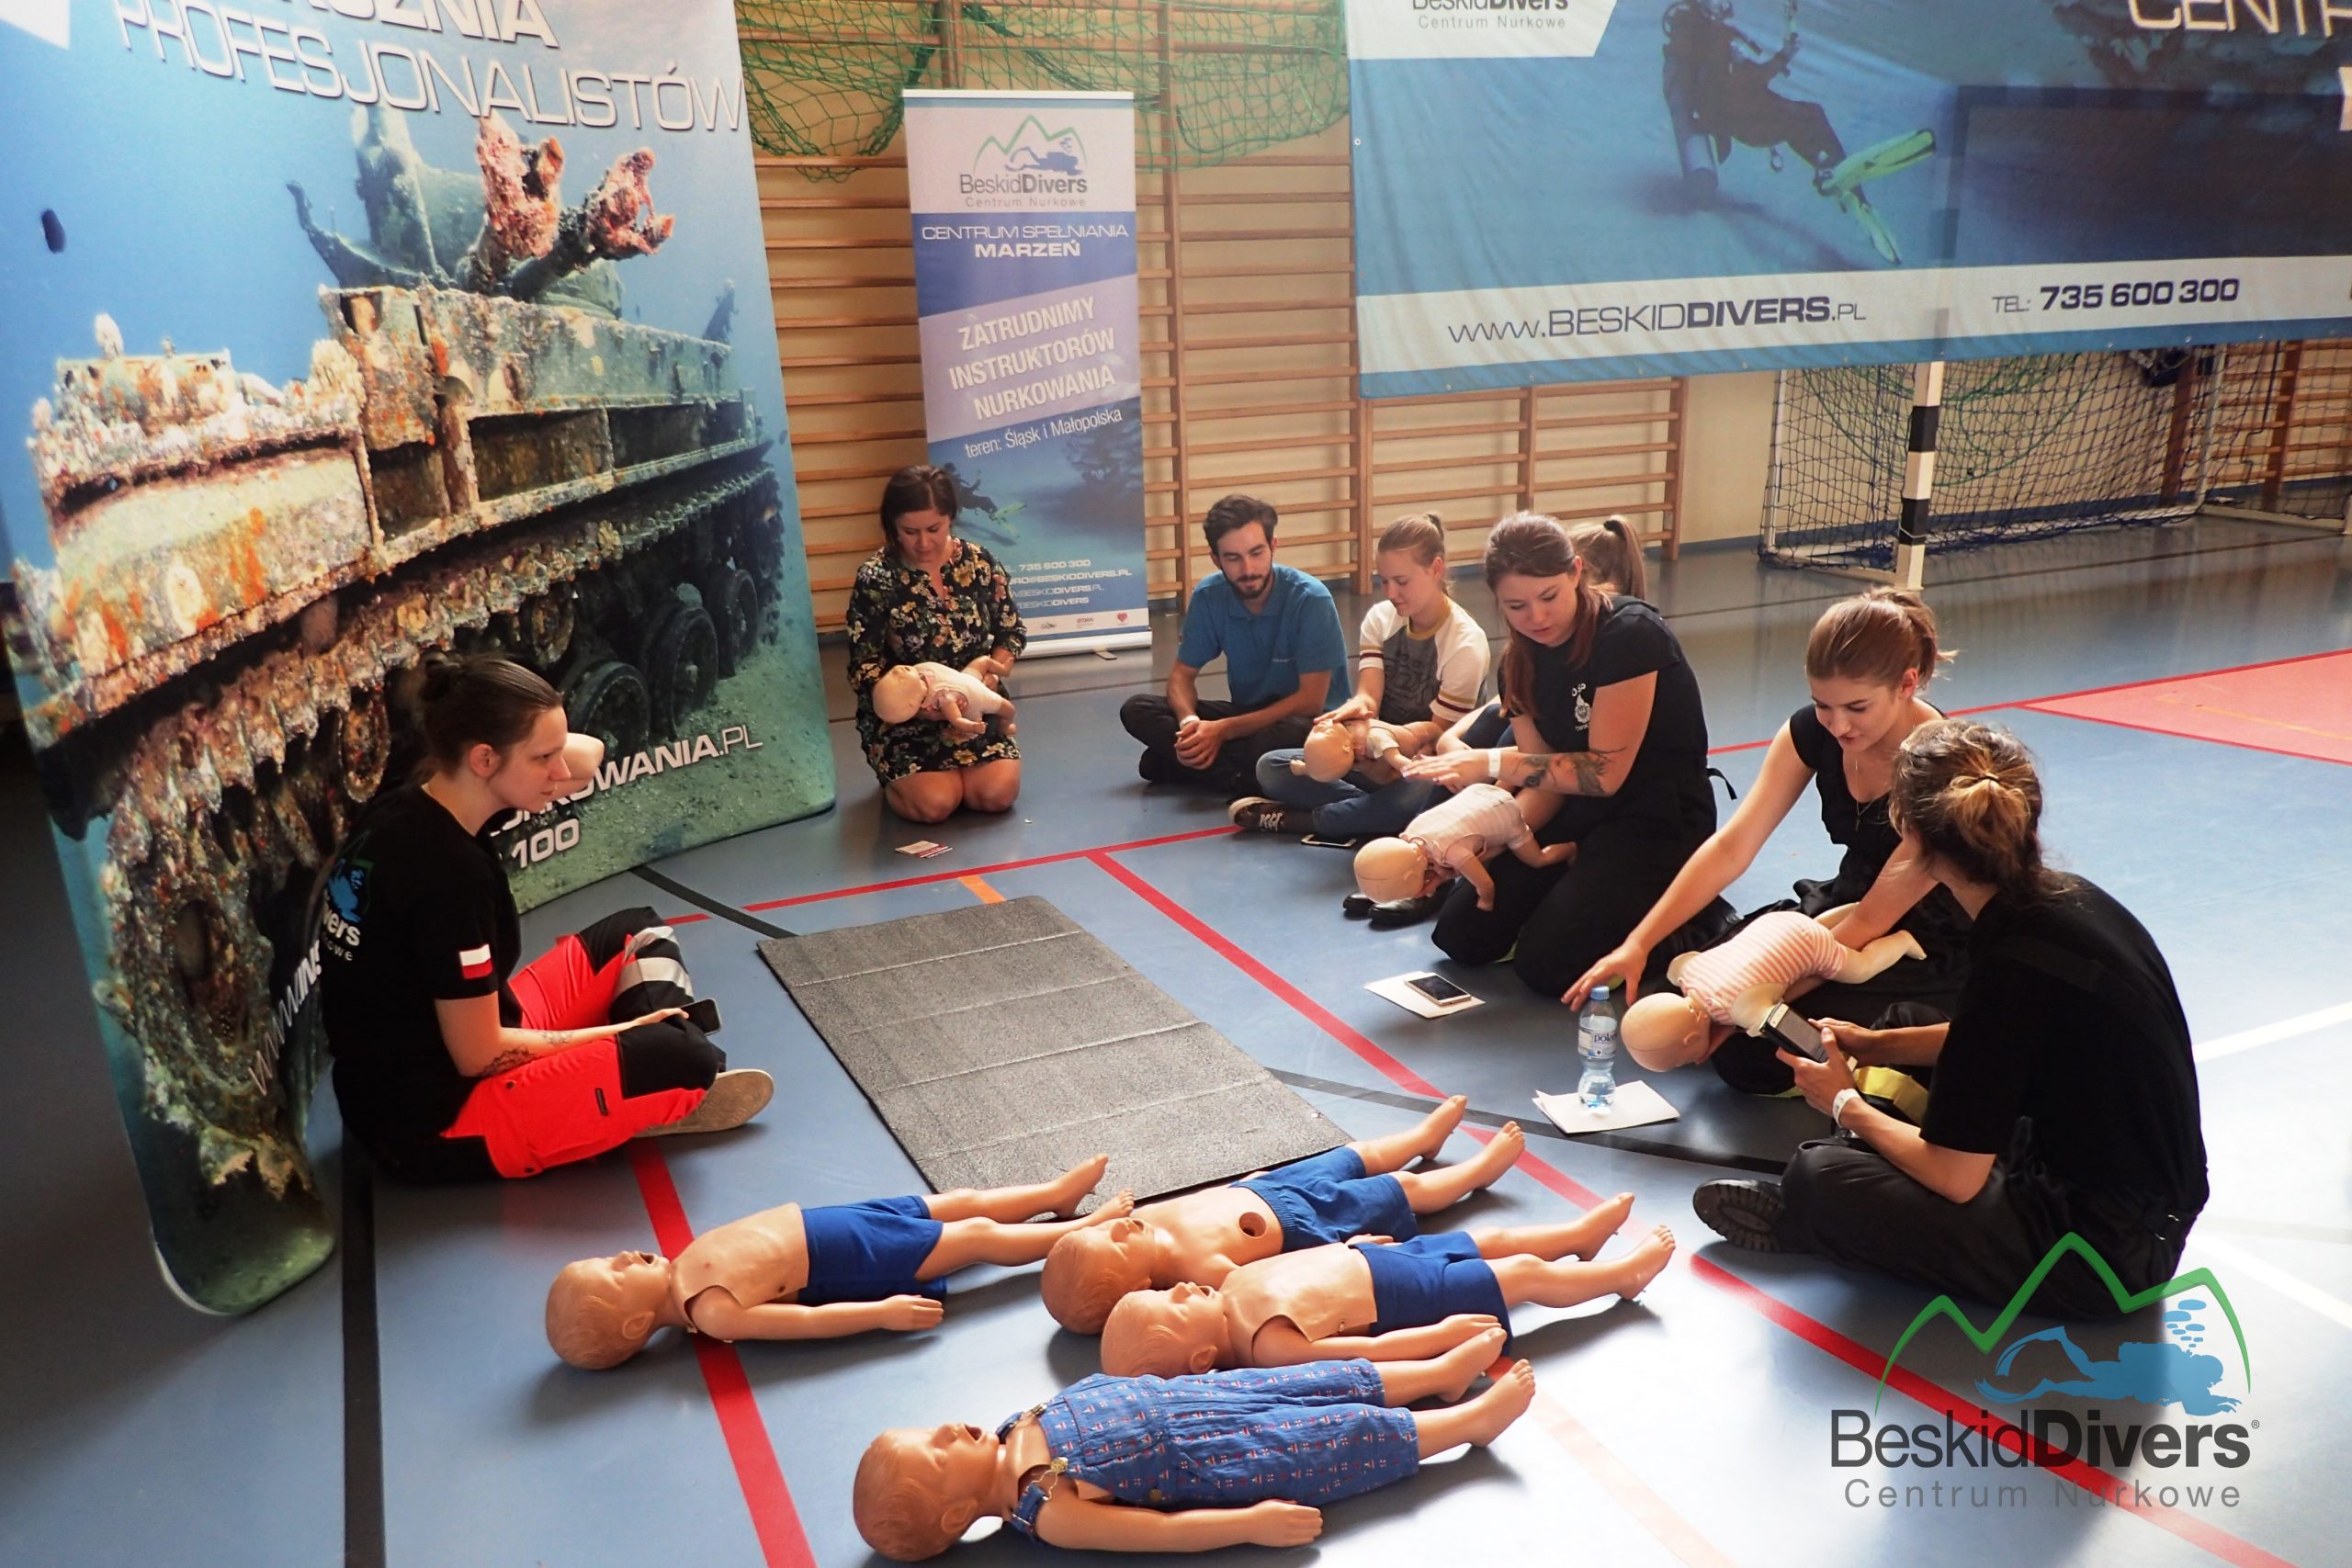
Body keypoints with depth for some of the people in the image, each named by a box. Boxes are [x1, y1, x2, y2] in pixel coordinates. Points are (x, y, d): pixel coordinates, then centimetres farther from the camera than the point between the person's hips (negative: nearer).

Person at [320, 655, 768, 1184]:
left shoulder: (402, 811, -1)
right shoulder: (450, 872, -29)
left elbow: (586, 754, 8)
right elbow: (480, 1057, -22)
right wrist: (613, 1033, -10)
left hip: (415, 1073, 10)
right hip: (438, 1121, -10)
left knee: (638, 936, 16)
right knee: (689, 1062, -26)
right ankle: (670, 1096, 8)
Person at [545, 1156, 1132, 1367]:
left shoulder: (683, 1269, -4)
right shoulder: (711, 1313, -26)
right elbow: (809, 1320, -26)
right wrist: (883, 1312, -25)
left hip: (823, 1221, 8)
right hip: (848, 1259, -8)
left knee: (966, 1203, 15)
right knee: (980, 1235, 0)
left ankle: (1057, 1194, 34)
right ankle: (1088, 1230, 17)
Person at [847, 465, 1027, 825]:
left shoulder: (979, 562, -3)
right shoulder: (875, 578, -12)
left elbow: (1012, 633, 8)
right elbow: (864, 669, -11)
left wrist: (989, 672, -13)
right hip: (902, 716, -3)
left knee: (998, 794, -18)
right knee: (936, 804, -22)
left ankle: (958, 772, 17)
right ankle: (896, 782, 14)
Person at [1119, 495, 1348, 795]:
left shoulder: (1310, 599, -21)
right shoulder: (1209, 596, -7)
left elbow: (1311, 701, -22)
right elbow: (1182, 673, 0)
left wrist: (1224, 730, -27)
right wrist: (1190, 721, -24)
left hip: (1304, 721, -5)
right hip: (1247, 714, 5)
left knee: (1287, 734, -41)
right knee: (1137, 709, -13)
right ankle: (1248, 778, -22)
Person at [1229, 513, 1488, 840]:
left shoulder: (1466, 643, -12)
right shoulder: (1380, 618, 3)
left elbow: (1442, 731, -13)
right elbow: (1368, 695, -10)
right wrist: (1356, 708, -35)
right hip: (1376, 758, 5)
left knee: (1421, 797, -42)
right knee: (1271, 767, -13)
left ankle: (1298, 819, -24)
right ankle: (1381, 814, -23)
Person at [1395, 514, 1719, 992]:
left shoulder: (1630, 634, -20)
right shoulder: (1522, 662, 2)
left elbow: (1604, 773, -21)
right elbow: (1542, 777, -2)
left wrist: (1492, 763, -24)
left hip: (1659, 820, -7)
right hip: (1577, 813, 7)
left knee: (1547, 962, -19)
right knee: (1461, 933, -2)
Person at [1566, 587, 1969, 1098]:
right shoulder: (1811, 732, -9)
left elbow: (1873, 919, -23)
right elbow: (1731, 848, -13)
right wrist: (1637, 944, -22)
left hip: (1935, 955, -6)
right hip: (1842, 907, 6)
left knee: (1750, 1051, -21)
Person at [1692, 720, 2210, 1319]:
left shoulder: (2017, 965, -29)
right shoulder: (2068, 899, -3)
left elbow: (1955, 1177, -21)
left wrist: (1847, 1105, -4)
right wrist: (1878, 1044, 15)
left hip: (2100, 1257, -9)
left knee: (1821, 1181, -16)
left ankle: (1799, 1221, 16)